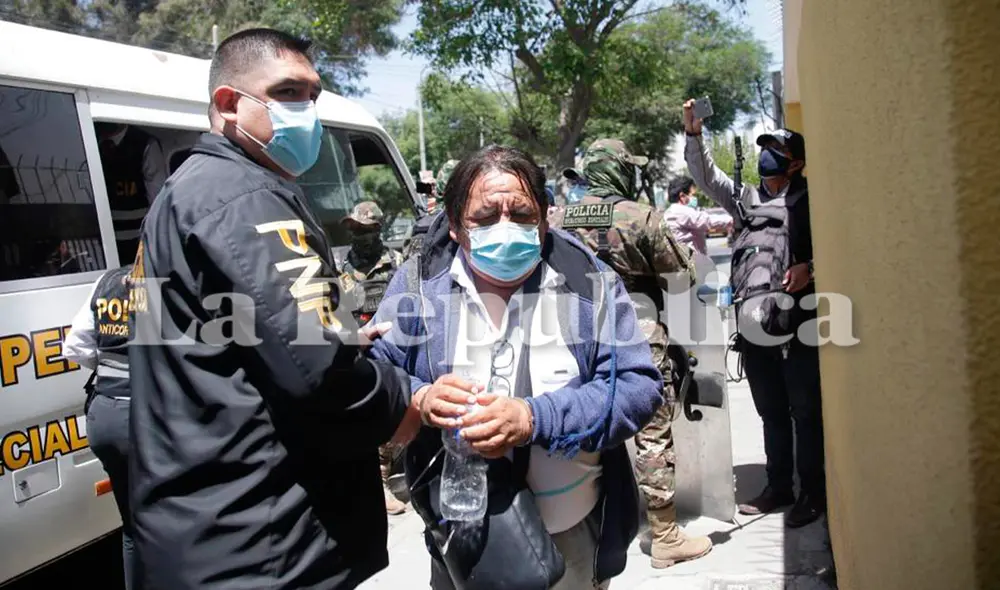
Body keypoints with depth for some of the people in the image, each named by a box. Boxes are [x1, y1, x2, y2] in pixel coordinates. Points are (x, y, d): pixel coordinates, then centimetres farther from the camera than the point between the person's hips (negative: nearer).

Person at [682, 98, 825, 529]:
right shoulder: (746, 198, 17)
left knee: (805, 411, 3)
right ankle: (779, 487, 29)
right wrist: (694, 135, -1)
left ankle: (813, 492, 17)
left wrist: (809, 267, -18)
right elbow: (706, 179, 10)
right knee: (771, 412, 16)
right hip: (752, 320, 5)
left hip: (797, 320, -5)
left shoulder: (810, 201, 2)